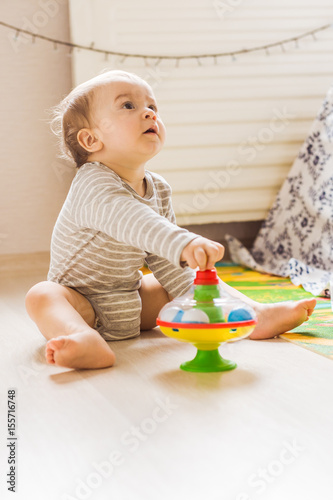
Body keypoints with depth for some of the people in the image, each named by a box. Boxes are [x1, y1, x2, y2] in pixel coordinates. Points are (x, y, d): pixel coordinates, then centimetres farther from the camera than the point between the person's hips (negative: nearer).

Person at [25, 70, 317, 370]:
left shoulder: (159, 190, 1)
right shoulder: (93, 185, -26)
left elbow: (165, 259, 9)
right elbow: (130, 221, -48)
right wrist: (184, 244, -63)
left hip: (133, 302, 7)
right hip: (82, 301, -7)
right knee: (43, 296, -35)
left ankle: (257, 314, -6)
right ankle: (86, 341, -61)